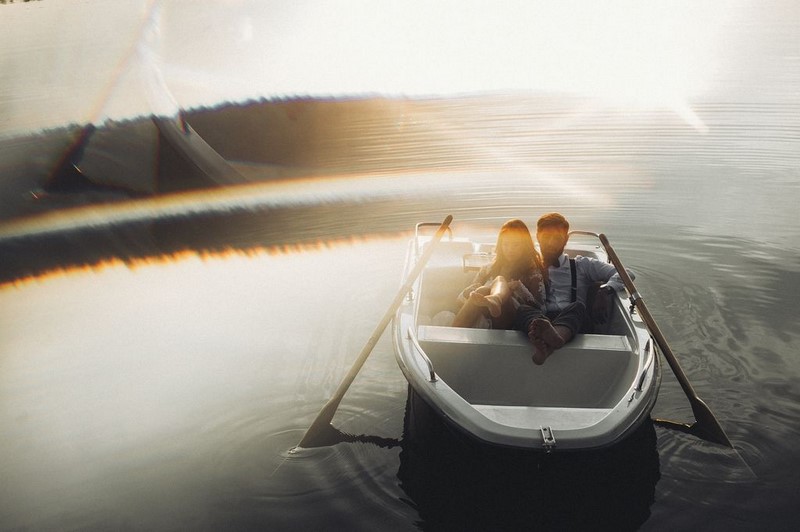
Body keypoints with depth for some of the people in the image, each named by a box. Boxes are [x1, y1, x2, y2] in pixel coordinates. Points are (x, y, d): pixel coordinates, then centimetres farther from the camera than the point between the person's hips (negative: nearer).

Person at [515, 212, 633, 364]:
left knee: (577, 306, -33)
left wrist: (605, 291, -7)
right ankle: (548, 336, -66)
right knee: (522, 309, -31)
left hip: (569, 325, 0)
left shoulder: (581, 265, 24)